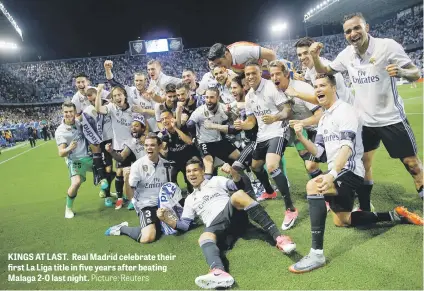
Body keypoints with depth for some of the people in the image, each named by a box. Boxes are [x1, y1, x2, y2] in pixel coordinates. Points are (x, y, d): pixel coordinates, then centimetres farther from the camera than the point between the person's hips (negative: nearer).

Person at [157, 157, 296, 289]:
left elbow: (240, 186, 9)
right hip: (215, 225, 1)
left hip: (231, 211, -1)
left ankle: (278, 237, -40)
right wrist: (166, 219, 7)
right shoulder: (190, 199, 31)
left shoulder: (215, 180, 24)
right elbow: (185, 224, 24)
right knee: (204, 238, -33)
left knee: (238, 195, -34)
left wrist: (233, 172, -12)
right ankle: (218, 272, -65)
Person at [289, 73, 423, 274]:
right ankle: (396, 215, 32)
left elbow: (347, 147, -25)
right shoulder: (323, 119, 16)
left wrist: (332, 174, -37)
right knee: (341, 221, 22)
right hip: (337, 174, 10)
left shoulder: (345, 111, -11)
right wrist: (301, 138, -4)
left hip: (350, 172, -10)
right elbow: (319, 153, 12)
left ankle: (317, 253, -32)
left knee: (312, 186, -35)